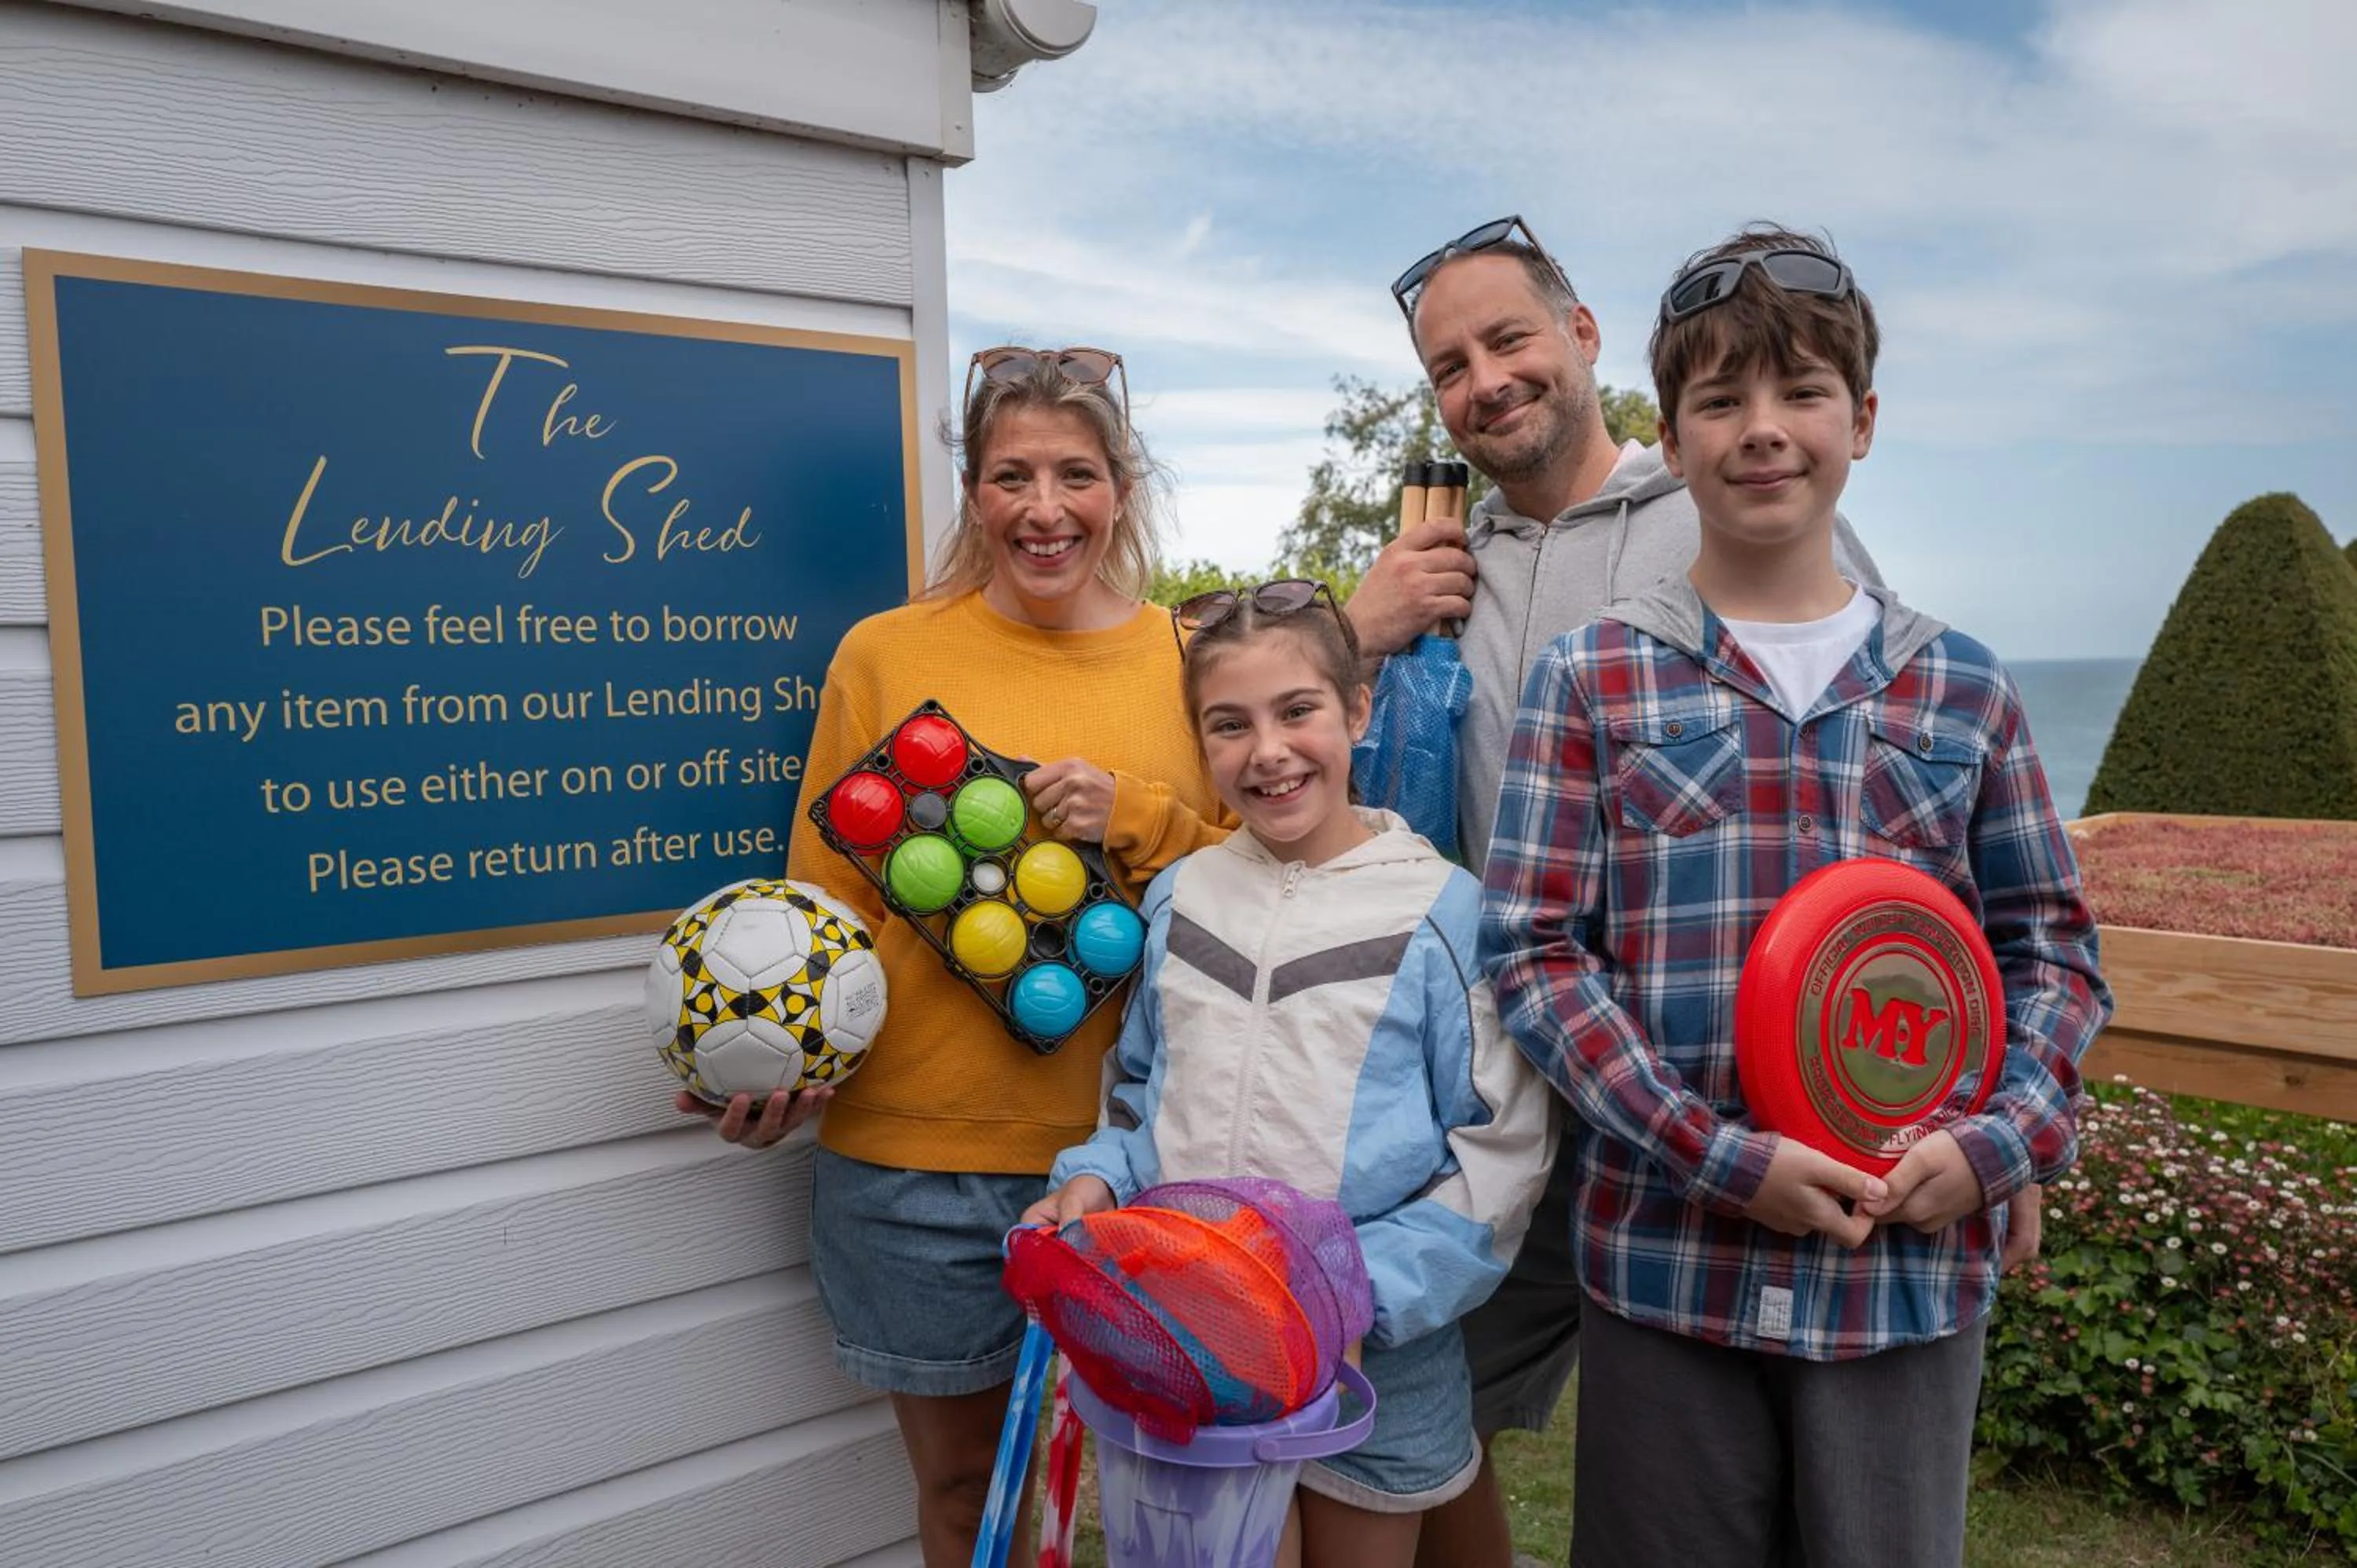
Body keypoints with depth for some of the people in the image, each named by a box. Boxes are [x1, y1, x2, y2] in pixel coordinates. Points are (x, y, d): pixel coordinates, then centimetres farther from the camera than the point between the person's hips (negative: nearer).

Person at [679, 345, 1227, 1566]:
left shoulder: (1188, 662, 2)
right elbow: (828, 896, 3)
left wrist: (1137, 820, -13)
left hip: (1129, 1144, 1)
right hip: (915, 1149, 0)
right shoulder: (884, 654, 0)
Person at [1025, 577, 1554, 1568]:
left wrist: (1365, 1288, -20)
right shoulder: (1178, 899, 3)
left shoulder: (1442, 911, -11)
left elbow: (1500, 1152, -11)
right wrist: (1097, 1180, -3)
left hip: (1374, 1365, -3)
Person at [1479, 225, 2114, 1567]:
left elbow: (2053, 944, 10)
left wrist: (2001, 1140, -8)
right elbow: (1535, 951, -7)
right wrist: (1721, 1157, -15)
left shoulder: (1963, 690, 6)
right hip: (1668, 1255, -1)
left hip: (1916, 1258, 2)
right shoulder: (1593, 680, -2)